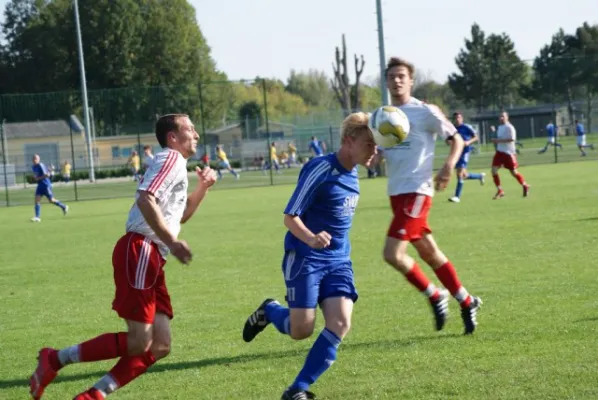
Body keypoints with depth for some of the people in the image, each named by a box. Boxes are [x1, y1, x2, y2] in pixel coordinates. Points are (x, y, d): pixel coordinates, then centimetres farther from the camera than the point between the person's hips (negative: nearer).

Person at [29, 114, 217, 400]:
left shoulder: (176, 165, 26)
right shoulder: (171, 159, -5)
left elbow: (178, 216, 39)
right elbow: (146, 200, -21)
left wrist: (202, 188, 24)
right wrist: (172, 242, -21)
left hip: (151, 259, 10)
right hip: (139, 251, -10)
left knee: (159, 347, 3)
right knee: (138, 342, -14)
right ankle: (55, 360, -5)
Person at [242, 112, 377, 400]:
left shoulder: (352, 174, 7)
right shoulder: (320, 170, -16)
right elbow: (290, 217, -17)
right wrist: (311, 239, -33)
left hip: (338, 261, 7)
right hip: (305, 258, -6)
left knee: (341, 323, -13)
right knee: (301, 330, -8)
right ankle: (269, 312, 27)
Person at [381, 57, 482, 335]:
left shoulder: (425, 112, -7)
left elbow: (457, 140, -3)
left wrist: (448, 166, -21)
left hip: (416, 192, -7)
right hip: (396, 193, 7)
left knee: (393, 254, -16)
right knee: (429, 253, 14)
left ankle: (435, 295, 4)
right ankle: (466, 302, 26)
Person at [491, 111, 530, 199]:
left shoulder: (509, 128, -13)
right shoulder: (500, 127, 13)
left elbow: (512, 139, -24)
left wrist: (499, 140, -24)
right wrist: (495, 141, 7)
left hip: (509, 153, -7)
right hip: (499, 152, 7)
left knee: (513, 172, 2)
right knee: (494, 170, -7)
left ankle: (525, 186, 26)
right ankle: (500, 191, 0)